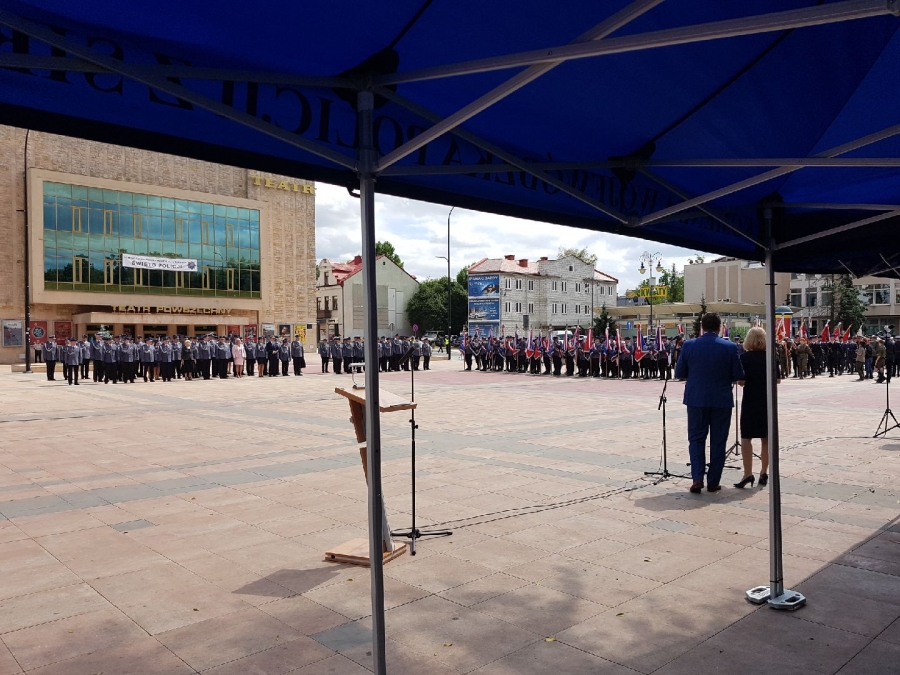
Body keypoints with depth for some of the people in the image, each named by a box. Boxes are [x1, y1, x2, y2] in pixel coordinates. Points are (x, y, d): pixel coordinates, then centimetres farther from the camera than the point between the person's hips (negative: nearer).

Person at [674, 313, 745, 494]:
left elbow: (679, 373, 1)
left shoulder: (689, 346, -5)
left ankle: (697, 478, -2)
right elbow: (738, 376, -3)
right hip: (721, 400, 0)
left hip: (696, 399, 1)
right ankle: (713, 482, 13)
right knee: (718, 441, 9)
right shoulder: (730, 347, -7)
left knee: (696, 439, 10)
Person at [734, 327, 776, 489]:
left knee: (746, 437, -1)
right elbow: (778, 380, 4)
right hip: (768, 401, 4)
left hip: (750, 401, -4)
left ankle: (748, 474, -9)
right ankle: (764, 473, 15)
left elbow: (741, 382, -13)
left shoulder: (745, 357, -9)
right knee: (766, 438, 10)